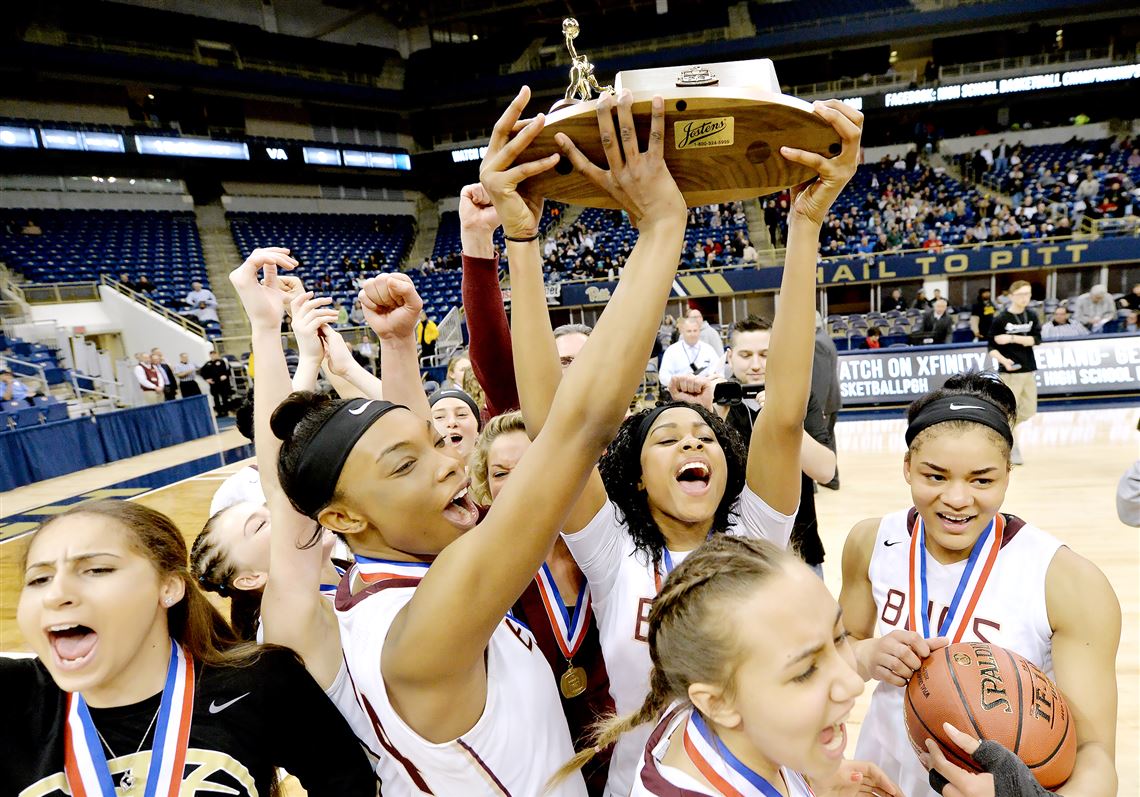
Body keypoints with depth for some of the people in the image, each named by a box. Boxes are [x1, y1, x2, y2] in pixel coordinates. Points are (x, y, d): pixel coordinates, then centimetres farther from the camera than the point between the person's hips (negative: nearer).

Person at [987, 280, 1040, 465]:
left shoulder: (1032, 316, 5)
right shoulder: (1000, 319, -9)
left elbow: (1036, 339, -8)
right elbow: (991, 347, -7)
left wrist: (1011, 338, -20)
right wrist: (1003, 360, -24)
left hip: (1029, 371, 5)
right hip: (1009, 372, -5)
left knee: (1028, 412, 10)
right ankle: (1014, 449, 12)